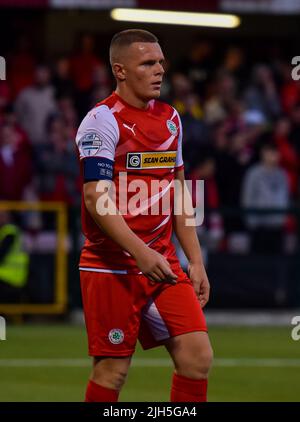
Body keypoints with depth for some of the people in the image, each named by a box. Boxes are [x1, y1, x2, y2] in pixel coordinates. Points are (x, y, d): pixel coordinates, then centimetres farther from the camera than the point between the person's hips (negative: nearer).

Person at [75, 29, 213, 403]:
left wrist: (195, 261, 13)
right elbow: (96, 199, -19)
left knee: (197, 356, -3)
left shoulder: (170, 119, 13)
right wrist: (141, 253, -29)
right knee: (113, 369, -3)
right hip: (112, 268, -6)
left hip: (164, 265, 7)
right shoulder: (102, 120, -10)